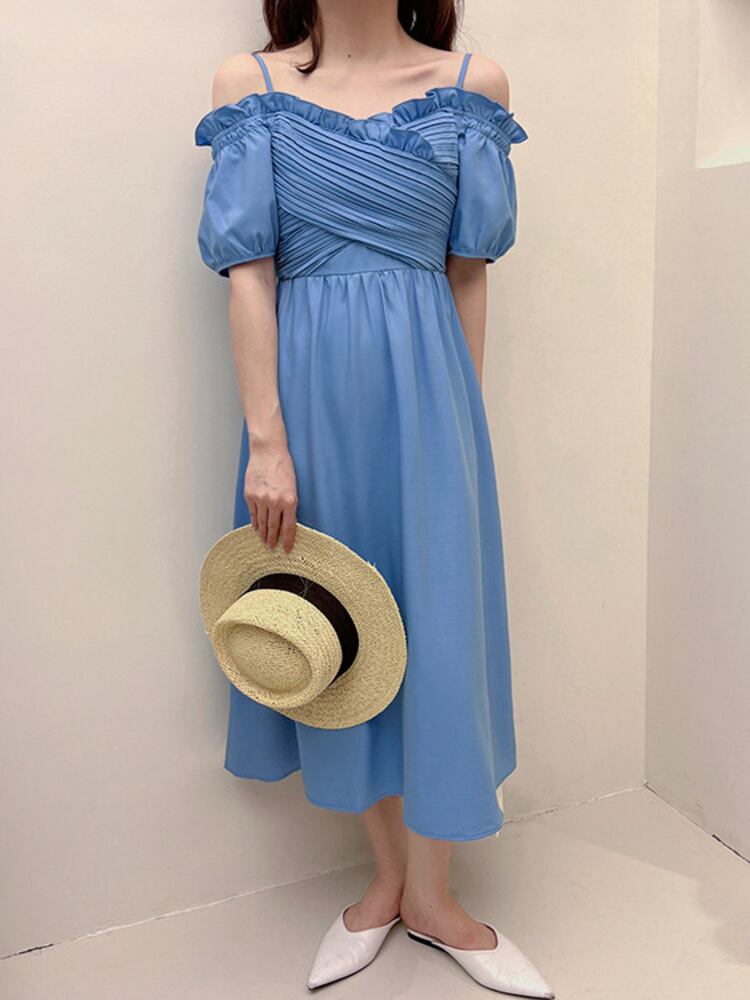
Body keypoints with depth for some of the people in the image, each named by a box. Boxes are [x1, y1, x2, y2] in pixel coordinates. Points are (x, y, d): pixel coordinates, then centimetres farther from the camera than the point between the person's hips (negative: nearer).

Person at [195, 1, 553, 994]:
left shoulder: (472, 83, 6)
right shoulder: (250, 84, 4)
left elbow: (469, 271, 7)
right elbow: (249, 272, -3)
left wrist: (461, 417, 6)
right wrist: (266, 442, -9)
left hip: (423, 390, 1)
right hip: (310, 391, 0)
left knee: (436, 616, 3)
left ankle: (429, 894, 24)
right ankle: (388, 874, 30)